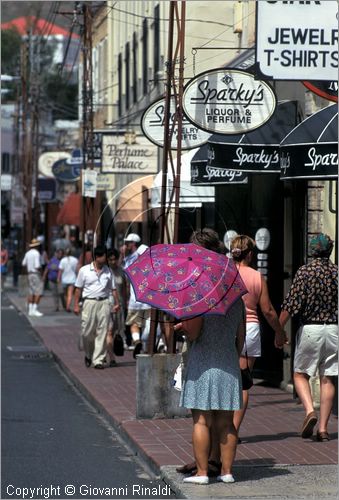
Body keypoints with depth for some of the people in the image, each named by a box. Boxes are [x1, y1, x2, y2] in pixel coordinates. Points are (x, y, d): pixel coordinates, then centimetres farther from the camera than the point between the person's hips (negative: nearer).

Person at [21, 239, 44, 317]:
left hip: (30, 274, 8)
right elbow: (37, 266, -23)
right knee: (38, 293, -7)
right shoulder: (37, 253, -16)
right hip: (36, 274, -8)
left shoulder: (27, 253, 7)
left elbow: (24, 263, 19)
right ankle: (35, 310, -14)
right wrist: (40, 269, -4)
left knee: (31, 293, 9)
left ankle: (30, 310, 8)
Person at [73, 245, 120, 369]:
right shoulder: (84, 270, 2)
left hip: (104, 302, 2)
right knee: (87, 332, 0)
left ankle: (98, 360, 1)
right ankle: (89, 355, 24)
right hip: (89, 302, -2)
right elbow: (78, 289, 5)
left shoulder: (108, 271, 8)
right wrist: (76, 305, 0)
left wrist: (117, 303, 6)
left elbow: (113, 289, 14)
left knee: (102, 332, -2)